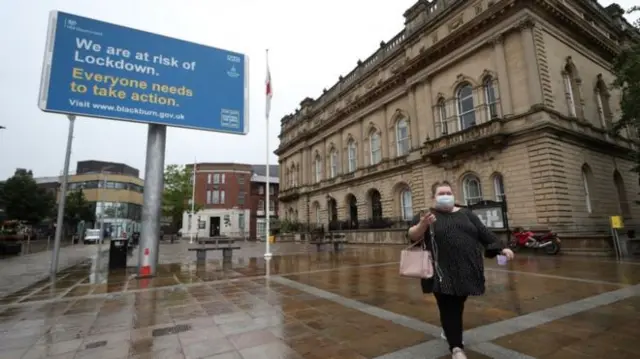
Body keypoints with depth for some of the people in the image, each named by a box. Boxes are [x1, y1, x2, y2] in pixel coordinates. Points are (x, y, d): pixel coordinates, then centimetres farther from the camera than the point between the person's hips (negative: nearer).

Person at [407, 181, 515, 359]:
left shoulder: (466, 214, 13)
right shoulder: (426, 215, 0)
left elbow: (484, 233, 13)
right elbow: (413, 236, -11)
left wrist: (501, 248, 0)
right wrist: (423, 225, -30)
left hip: (466, 270, 4)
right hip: (443, 273, -4)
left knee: (458, 306, 17)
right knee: (448, 308, -4)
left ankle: (451, 332, 41)